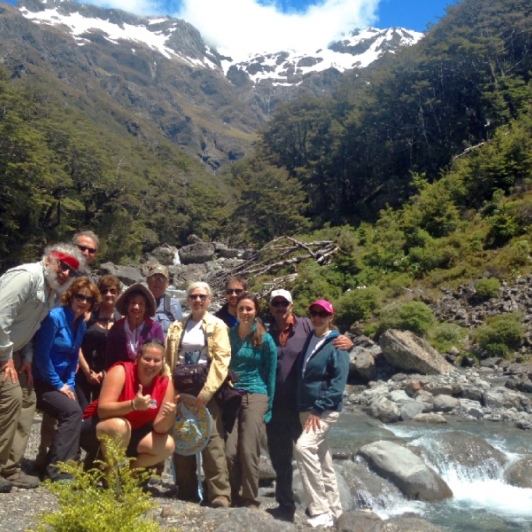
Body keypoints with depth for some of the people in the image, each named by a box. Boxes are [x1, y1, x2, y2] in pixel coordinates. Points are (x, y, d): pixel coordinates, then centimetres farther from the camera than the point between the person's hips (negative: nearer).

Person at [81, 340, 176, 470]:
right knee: (120, 426, -36)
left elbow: (159, 428, -12)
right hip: (97, 429, -4)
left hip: (129, 435, 5)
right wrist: (133, 404, -46)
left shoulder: (166, 383, -11)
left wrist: (168, 416, -34)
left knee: (167, 445, -16)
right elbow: (102, 409, -31)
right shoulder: (121, 371, -21)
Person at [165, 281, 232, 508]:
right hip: (180, 389, 4)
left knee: (213, 442, -9)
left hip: (206, 390, -4)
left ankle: (220, 495, -6)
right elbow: (167, 359, 10)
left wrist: (206, 391, -15)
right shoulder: (176, 327, 15)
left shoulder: (217, 326, 3)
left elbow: (221, 360, -7)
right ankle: (185, 491, 18)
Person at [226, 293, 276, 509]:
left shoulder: (265, 339, -2)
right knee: (230, 451, -1)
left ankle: (250, 500, 10)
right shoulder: (229, 335, 7)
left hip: (255, 396, -3)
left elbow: (270, 375, 3)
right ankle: (235, 497, 17)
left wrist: (268, 408, 2)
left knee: (248, 451, -5)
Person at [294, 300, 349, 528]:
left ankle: (321, 511, -17)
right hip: (305, 408, 7)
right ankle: (332, 508, 26)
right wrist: (303, 407, 11)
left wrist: (319, 409, -21)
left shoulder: (336, 344, -10)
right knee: (321, 458, 13)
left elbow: (339, 381, -17)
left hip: (326, 409, -7)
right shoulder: (308, 340, 11)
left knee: (304, 447, -24)